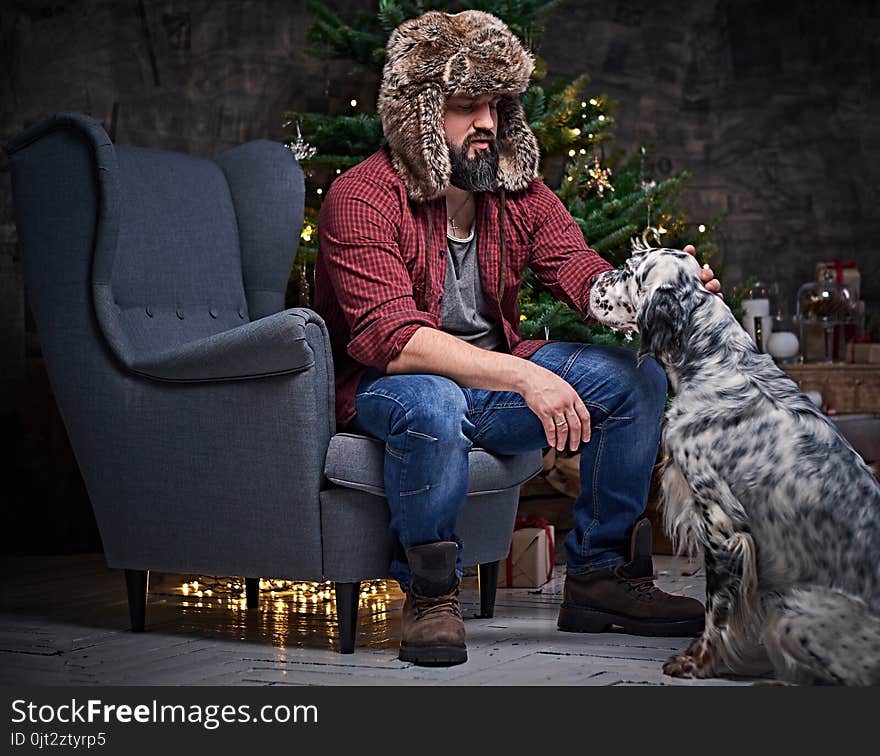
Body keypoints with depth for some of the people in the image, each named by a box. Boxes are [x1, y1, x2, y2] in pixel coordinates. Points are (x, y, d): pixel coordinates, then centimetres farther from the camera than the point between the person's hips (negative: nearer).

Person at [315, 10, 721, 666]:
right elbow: (391, 338, -30)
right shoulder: (361, 199, -18)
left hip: (493, 378, 6)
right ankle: (429, 596, -16)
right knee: (433, 404, -40)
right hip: (386, 386, -6)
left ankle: (601, 575, 4)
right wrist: (523, 376, -38)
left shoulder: (519, 192, 2)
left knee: (636, 379, -9)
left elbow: (590, 281, -9)